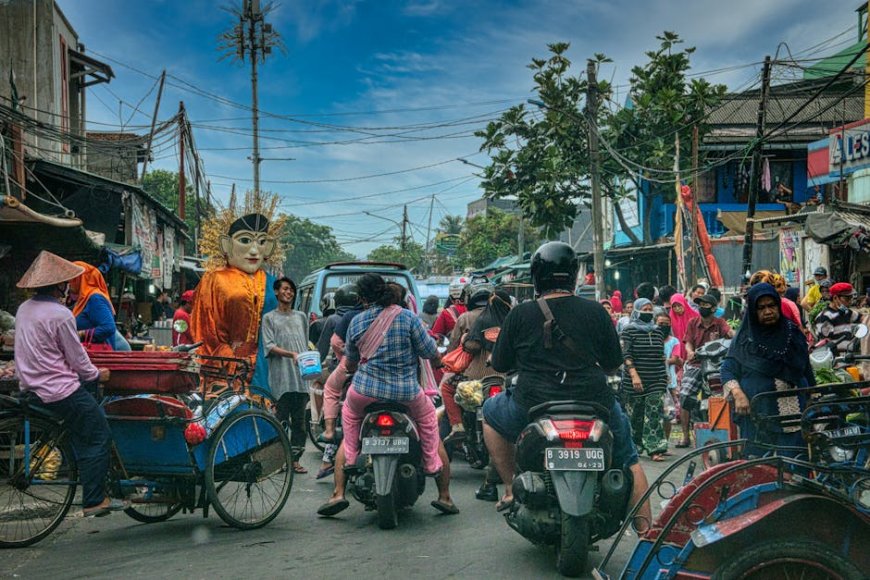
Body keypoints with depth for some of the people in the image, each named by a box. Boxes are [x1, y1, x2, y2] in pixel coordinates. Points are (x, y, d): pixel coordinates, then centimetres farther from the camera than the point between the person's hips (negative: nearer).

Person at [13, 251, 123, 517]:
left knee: (81, 440, 18)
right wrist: (97, 375, 6)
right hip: (62, 390, -10)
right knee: (99, 438, -1)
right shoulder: (60, 315, -18)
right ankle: (94, 501, 0)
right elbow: (77, 359, -13)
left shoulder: (24, 309, 9)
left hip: (34, 386, 10)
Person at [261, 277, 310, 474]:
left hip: (301, 377, 4)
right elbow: (270, 346, -4)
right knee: (282, 419, -6)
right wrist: (291, 354, -18)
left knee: (299, 420, 2)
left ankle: (295, 459, 6)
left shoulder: (301, 317, 20)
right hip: (281, 378, -4)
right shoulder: (269, 318, 8)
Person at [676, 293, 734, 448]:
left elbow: (729, 332, -18)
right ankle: (685, 436, -1)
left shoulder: (719, 323, 2)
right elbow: (688, 342, 2)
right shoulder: (693, 322, 8)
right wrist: (690, 351, -21)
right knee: (685, 397, -11)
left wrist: (734, 335, -42)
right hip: (695, 365, 1)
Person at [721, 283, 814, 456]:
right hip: (759, 415, -2)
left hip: (795, 413, 2)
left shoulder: (793, 333, 11)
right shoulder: (745, 339, 5)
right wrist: (737, 394, -14)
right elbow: (728, 370, 3)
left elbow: (807, 371, 18)